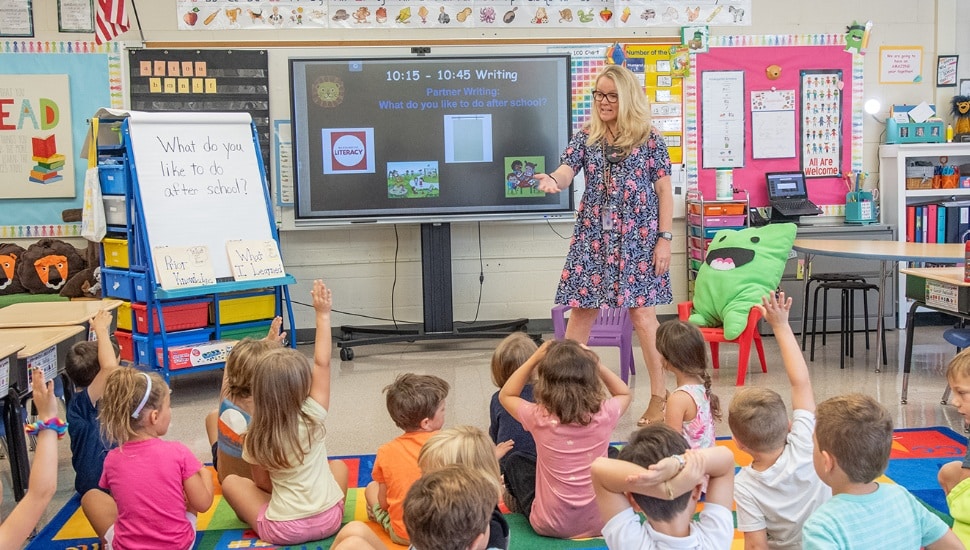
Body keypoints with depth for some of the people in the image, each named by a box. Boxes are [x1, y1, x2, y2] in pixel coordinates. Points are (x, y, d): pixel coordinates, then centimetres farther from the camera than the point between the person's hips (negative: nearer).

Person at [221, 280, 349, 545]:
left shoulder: (255, 438, -9)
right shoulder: (312, 418, -13)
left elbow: (262, 483, 2)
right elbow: (322, 363, -6)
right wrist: (323, 315, -4)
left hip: (281, 530, 0)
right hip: (328, 520, 0)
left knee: (231, 482, 17)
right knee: (338, 466, 28)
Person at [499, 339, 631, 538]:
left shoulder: (539, 418, -19)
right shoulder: (604, 414, -16)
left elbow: (506, 395, 4)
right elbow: (624, 393, 11)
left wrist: (534, 359, -4)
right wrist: (594, 363, -1)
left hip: (550, 525, -1)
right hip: (601, 522, 1)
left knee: (514, 461, 23)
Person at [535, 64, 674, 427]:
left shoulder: (649, 139, 1)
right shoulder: (586, 137, 7)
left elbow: (664, 191, 1)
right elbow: (565, 173, -6)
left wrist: (664, 239, -5)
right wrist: (552, 181, -30)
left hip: (638, 238, -2)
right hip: (593, 237, 3)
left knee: (643, 316, 0)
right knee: (580, 313, 3)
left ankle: (659, 396, 15)